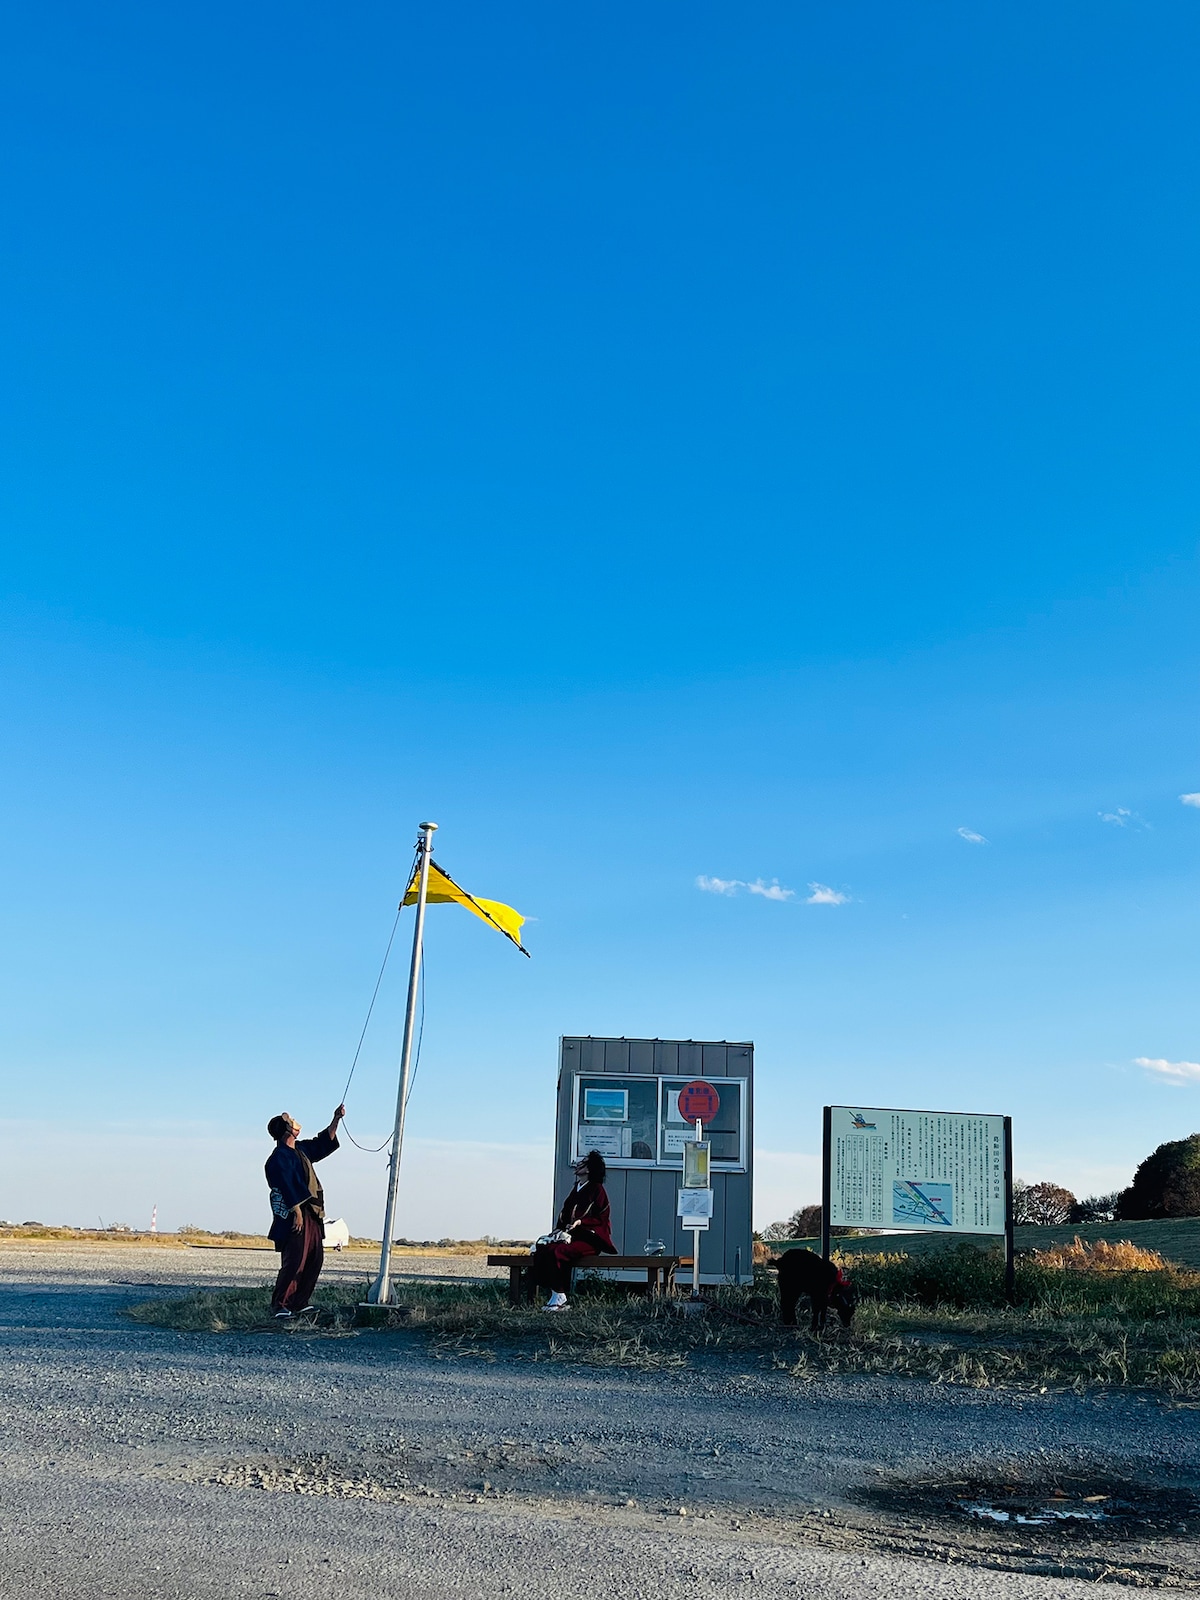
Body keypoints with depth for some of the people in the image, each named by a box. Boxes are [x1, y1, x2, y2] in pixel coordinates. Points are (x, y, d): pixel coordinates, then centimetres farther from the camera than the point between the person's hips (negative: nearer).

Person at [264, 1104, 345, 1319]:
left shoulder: (299, 1149, 14)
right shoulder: (279, 1157, -14)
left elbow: (323, 1144, 29)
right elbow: (287, 1188, -20)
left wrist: (336, 1120, 25)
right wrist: (297, 1212, -23)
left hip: (311, 1215, 10)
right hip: (296, 1216, -10)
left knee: (315, 1259, 10)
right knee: (294, 1262, -11)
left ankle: (298, 1303, 17)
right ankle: (279, 1305, -5)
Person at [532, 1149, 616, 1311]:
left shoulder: (597, 1189, -2)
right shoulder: (576, 1190, 20)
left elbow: (601, 1219, -7)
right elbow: (564, 1215, 19)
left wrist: (581, 1222, -19)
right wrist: (559, 1230, 0)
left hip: (590, 1238, -7)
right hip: (570, 1235, 7)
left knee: (557, 1252, -30)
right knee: (542, 1250, -19)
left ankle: (560, 1299, -22)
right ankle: (554, 1294, -18)